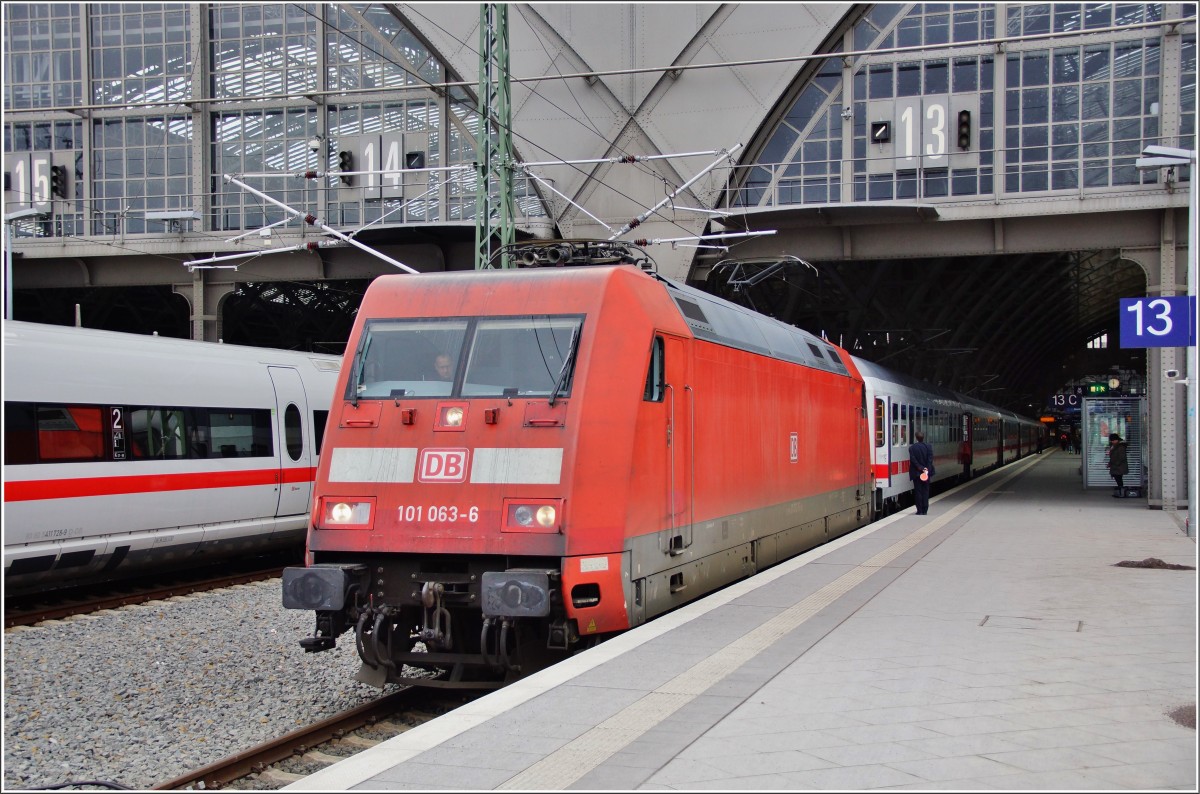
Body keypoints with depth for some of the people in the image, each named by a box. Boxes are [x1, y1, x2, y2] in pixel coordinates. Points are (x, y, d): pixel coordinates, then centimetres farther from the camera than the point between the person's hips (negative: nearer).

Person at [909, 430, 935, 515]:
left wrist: (921, 468, -11)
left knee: (918, 492, 4)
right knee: (925, 491, 9)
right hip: (926, 473, 2)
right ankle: (925, 510, 8)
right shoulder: (928, 447, -3)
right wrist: (927, 470, -13)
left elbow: (913, 460, -12)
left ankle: (920, 511, 3)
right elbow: (930, 460, -10)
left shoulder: (912, 448, -7)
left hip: (916, 473, -2)